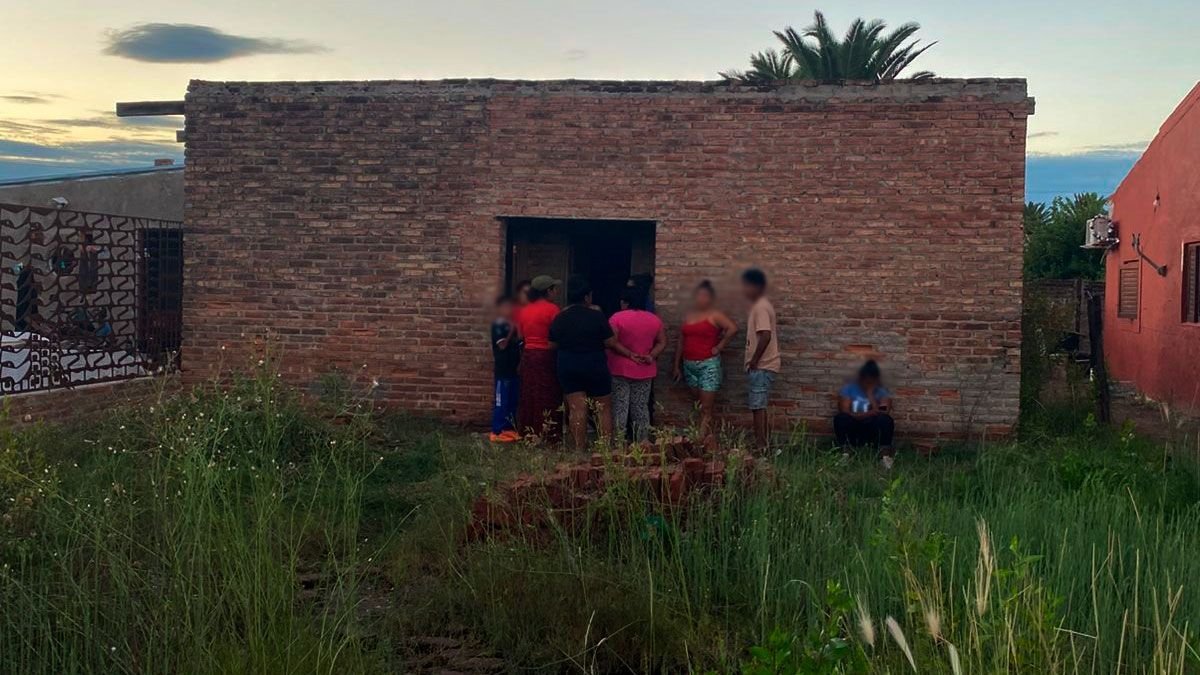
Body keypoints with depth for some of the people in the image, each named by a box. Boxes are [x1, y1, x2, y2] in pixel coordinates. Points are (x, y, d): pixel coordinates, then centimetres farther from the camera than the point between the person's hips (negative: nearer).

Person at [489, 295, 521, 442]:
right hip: (502, 370, -8)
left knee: (513, 401, 12)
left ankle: (509, 429, 20)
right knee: (501, 402, -5)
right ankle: (497, 432, -1)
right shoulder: (497, 325, -10)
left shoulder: (511, 324, 14)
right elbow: (502, 345, -19)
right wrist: (512, 331, -19)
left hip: (513, 368, 8)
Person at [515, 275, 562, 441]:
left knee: (529, 398, 12)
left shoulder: (524, 311, 9)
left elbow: (520, 337, 13)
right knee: (547, 399, -2)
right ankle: (548, 435, -1)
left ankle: (528, 434, 16)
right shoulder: (551, 309, -11)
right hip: (546, 357, -7)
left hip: (528, 357, 7)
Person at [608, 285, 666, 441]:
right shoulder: (654, 319, 6)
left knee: (619, 406, 1)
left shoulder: (617, 318, -9)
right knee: (641, 407, 11)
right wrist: (651, 356, -3)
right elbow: (662, 343, 5)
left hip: (620, 369, -4)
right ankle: (642, 441, 13)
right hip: (644, 371, 4)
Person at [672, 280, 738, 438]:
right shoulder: (688, 315, 13)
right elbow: (681, 343, 16)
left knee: (706, 408, -7)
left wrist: (719, 347, -15)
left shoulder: (714, 315, -5)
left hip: (708, 365, -6)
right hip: (689, 366, 6)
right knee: (698, 406, 10)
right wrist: (677, 366, 14)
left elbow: (733, 328, -21)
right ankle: (700, 438, 16)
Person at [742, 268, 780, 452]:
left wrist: (754, 360, -19)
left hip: (761, 366, -10)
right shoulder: (762, 305, 15)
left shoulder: (760, 307, -16)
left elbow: (766, 335, -26)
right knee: (760, 406, 14)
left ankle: (760, 445, -7)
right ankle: (763, 442, 20)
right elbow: (774, 333, 22)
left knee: (757, 406, -8)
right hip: (764, 365, 10)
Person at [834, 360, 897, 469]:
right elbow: (844, 413, -12)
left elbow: (882, 413, -15)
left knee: (886, 420, -30)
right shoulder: (848, 389, 0)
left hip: (874, 432, 1)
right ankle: (845, 452, -35)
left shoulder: (883, 392, 2)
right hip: (852, 431, 0)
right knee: (840, 418, -30)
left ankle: (885, 454, -39)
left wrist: (870, 394, -14)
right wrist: (869, 414, -19)